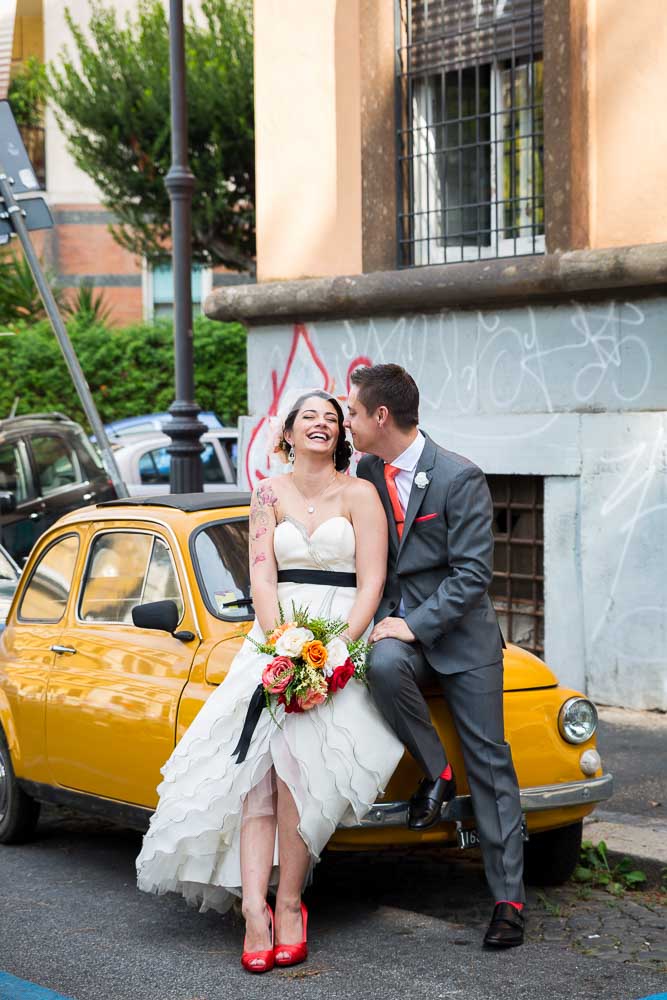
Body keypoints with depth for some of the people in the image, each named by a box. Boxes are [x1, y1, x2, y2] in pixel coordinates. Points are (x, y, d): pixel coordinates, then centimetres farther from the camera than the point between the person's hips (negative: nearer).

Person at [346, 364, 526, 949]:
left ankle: (509, 899, 4)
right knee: (384, 666, -33)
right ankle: (435, 771, -9)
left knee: (489, 764, -2)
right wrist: (385, 619, 2)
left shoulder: (460, 478, -14)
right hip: (396, 619, 4)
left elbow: (472, 573, -16)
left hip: (460, 634, -4)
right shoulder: (368, 472, 5)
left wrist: (416, 624, -22)